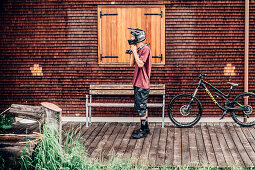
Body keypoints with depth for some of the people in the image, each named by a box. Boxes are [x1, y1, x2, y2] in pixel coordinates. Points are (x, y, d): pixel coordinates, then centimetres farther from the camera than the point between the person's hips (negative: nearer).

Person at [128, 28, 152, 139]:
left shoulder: (145, 49, -13)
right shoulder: (138, 49, 15)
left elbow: (140, 64, -22)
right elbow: (132, 64, 13)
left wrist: (134, 51, -15)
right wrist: (132, 51, 6)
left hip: (142, 84, -9)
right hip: (138, 83, 9)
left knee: (141, 107, -5)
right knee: (142, 107, 15)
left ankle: (143, 131, 2)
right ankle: (145, 128, 24)